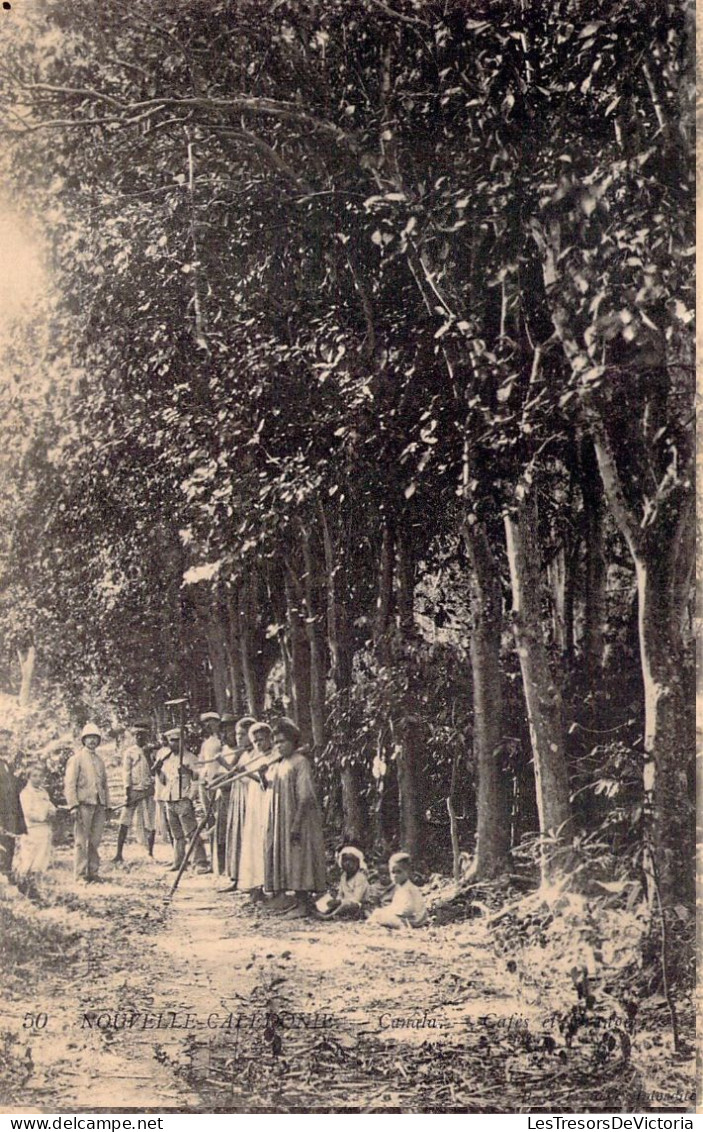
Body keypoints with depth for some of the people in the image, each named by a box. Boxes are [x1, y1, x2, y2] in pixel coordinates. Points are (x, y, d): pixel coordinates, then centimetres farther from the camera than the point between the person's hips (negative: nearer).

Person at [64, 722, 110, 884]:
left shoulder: (100, 760, 17)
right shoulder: (76, 759, -2)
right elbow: (69, 784, -7)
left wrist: (106, 805, 17)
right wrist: (73, 806, -15)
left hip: (99, 806, 6)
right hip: (83, 805, -6)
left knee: (95, 841, 7)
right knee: (81, 841, -4)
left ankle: (93, 872, 14)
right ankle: (80, 875, 0)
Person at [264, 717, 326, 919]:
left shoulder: (300, 762, -12)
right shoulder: (278, 765, 13)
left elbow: (305, 797, -17)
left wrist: (296, 824, -21)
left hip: (297, 820, -9)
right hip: (280, 822, 9)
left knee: (298, 859, -6)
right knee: (284, 858, 10)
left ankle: (304, 903, 0)